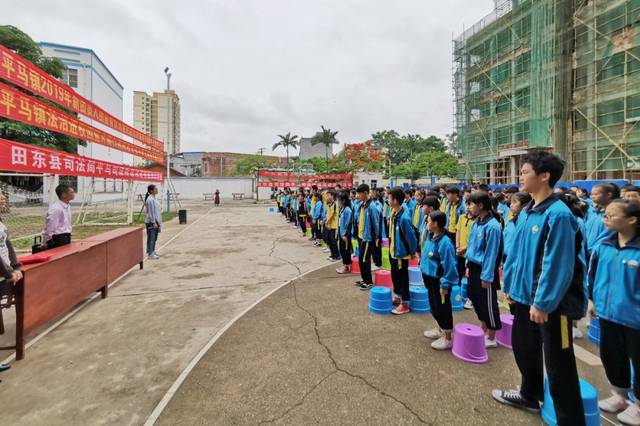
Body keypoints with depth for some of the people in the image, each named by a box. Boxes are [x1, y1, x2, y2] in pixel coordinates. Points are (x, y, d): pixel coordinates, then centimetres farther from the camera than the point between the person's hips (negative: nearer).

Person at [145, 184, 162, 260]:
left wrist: (158, 222, 19)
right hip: (151, 222, -10)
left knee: (155, 238, 15)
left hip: (156, 221, 10)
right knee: (151, 238, -5)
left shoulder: (154, 199, 14)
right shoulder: (150, 200, -16)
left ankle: (152, 251, 25)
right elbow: (151, 212, -19)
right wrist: (154, 222, -20)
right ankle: (150, 254, 1)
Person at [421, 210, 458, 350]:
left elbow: (448, 265, -22)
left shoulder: (444, 242, -25)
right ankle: (440, 329, 43)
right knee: (434, 306, 22)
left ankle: (447, 338, 22)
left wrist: (444, 285, -18)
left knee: (442, 307, 6)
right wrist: (425, 275, 17)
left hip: (439, 281, -9)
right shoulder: (430, 237, 1)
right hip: (430, 278, 9)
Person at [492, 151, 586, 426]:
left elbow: (557, 265, -23)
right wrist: (510, 285, 12)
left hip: (551, 302, -9)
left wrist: (542, 303, -21)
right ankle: (529, 396, 47)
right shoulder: (526, 212, 5)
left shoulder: (558, 214, -21)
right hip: (525, 294, 9)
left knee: (558, 364, 5)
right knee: (523, 347, 24)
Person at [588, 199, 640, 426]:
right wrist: (592, 299, 11)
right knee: (610, 356, 19)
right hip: (607, 312, 6)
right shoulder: (604, 245, -1)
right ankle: (619, 396, 40)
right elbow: (593, 273, 10)